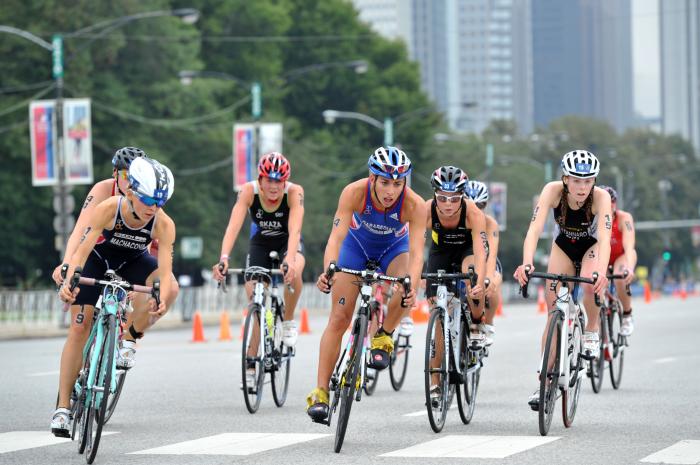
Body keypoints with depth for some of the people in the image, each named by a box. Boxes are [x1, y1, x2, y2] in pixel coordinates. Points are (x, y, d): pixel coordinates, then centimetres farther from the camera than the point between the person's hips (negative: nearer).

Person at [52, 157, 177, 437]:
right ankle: (63, 407, -4)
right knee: (79, 327, -9)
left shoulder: (164, 224, -30)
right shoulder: (108, 209, -35)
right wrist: (69, 281, -58)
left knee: (169, 288, -28)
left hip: (132, 260, 2)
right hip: (97, 256, -2)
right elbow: (82, 250, -40)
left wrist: (161, 301, -56)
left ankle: (128, 339, -5)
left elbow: (165, 270, -37)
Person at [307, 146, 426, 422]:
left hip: (394, 248, 0)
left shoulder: (414, 205, -34)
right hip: (357, 244, 0)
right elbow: (336, 236, -40)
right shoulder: (354, 193, -34)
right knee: (339, 318, -7)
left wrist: (412, 286, -58)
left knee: (407, 290, -33)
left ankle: (383, 337, -5)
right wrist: (327, 272, -57)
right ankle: (320, 392, -2)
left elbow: (416, 252, -40)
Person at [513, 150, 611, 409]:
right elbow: (535, 228, -40)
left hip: (591, 246, -2)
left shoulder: (600, 197, -33)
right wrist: (526, 264, -57)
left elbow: (604, 237, -44)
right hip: (563, 246, 2)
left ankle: (592, 331, -5)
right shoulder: (553, 191, -30)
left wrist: (602, 272, -62)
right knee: (554, 311, -6)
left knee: (590, 283, -34)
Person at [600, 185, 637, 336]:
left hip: (621, 255, -2)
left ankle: (627, 316, -8)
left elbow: (629, 246, -43)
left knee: (620, 279, -34)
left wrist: (629, 268, -61)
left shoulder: (624, 218, -31)